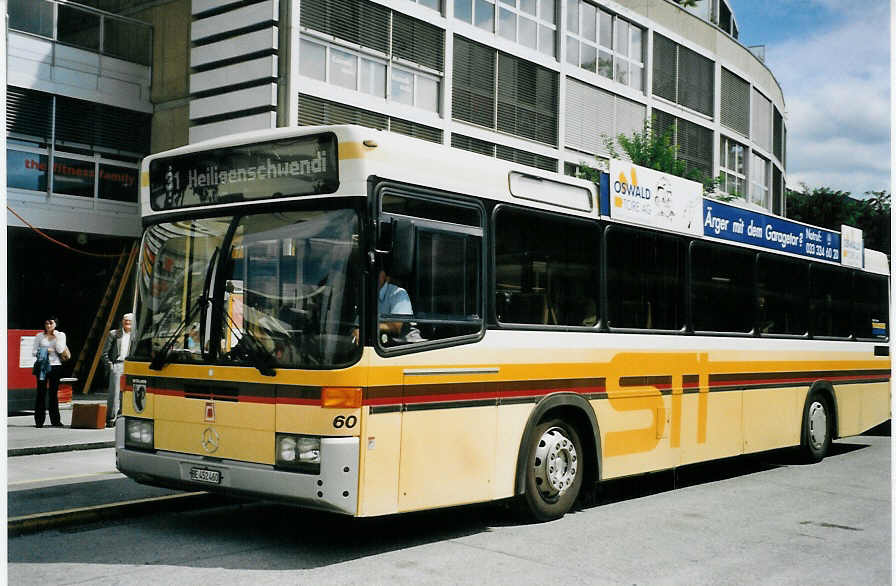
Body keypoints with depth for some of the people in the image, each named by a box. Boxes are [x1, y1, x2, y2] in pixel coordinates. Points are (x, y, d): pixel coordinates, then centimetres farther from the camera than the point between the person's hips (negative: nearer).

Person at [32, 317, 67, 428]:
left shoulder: (61, 335, 8)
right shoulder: (39, 336, 7)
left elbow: (60, 350, -5)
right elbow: (34, 352, 5)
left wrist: (55, 337, -6)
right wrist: (46, 350, -8)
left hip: (55, 366, 1)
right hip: (42, 366, -1)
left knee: (54, 393, 4)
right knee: (41, 392, -3)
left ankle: (55, 420, 10)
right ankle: (39, 420, -1)